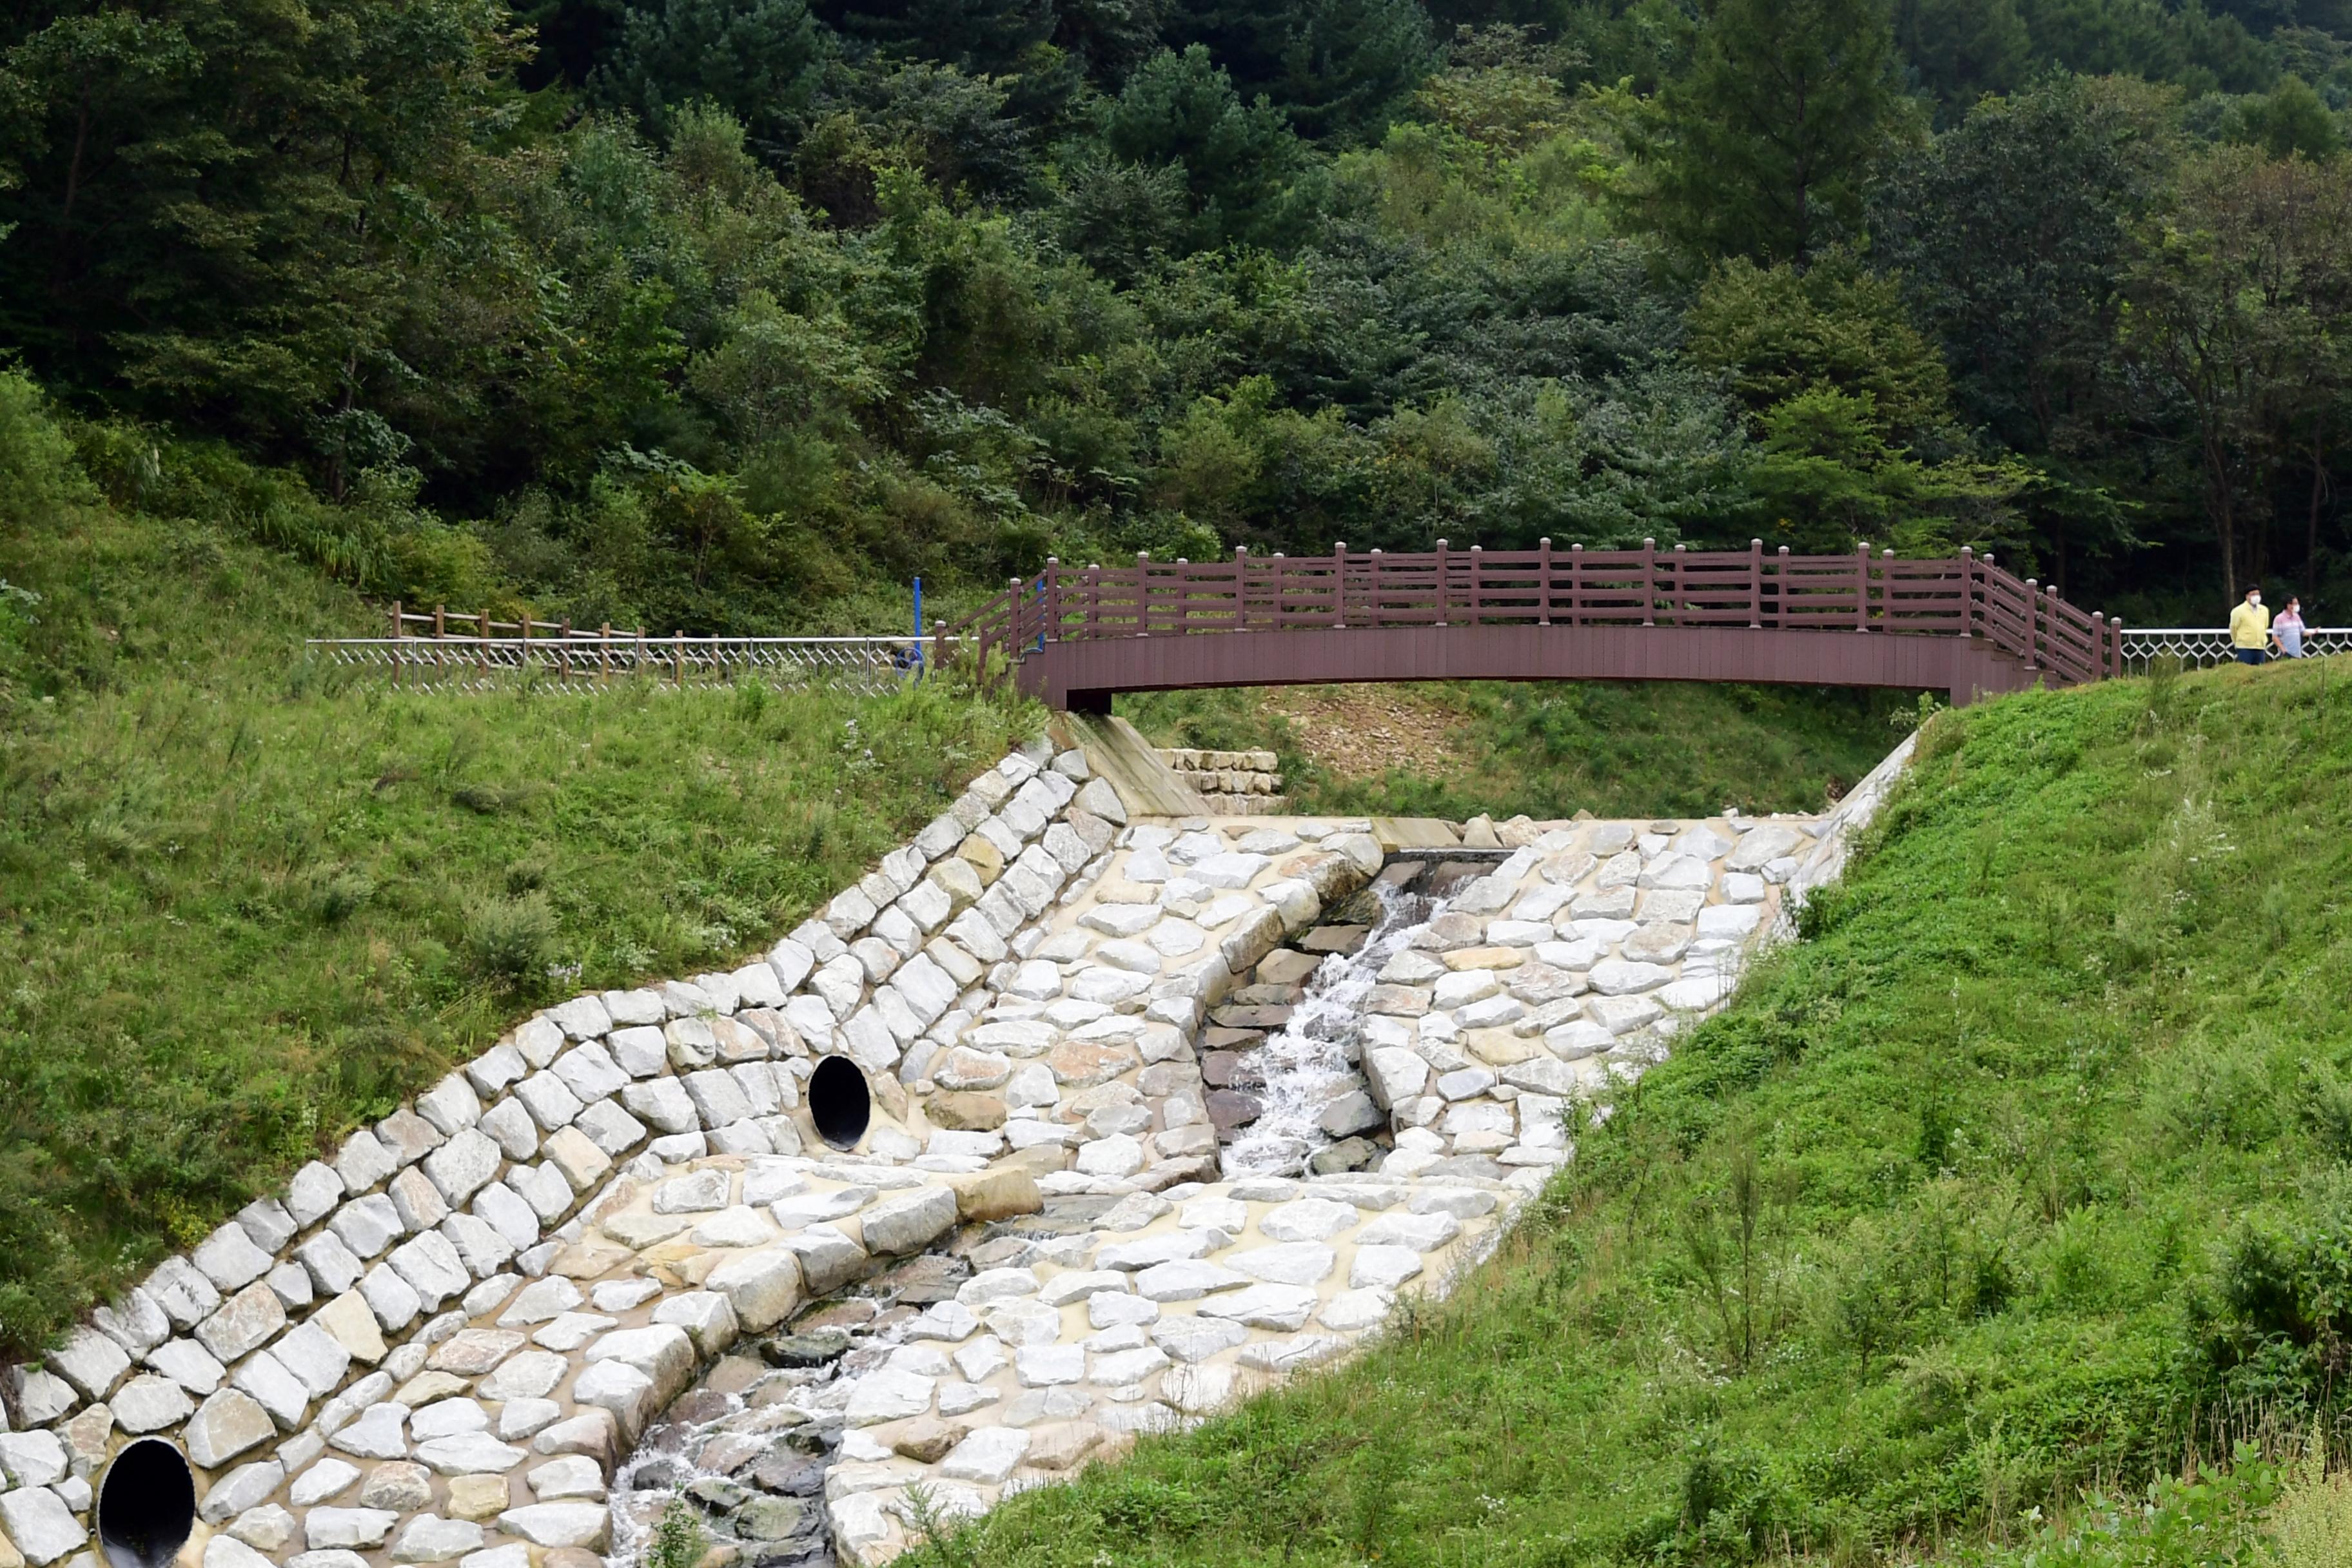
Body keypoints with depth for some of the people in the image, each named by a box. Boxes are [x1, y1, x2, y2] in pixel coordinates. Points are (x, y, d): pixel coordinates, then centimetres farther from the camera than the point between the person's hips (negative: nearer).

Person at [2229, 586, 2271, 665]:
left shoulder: (2264, 610, 12)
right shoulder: (2239, 611, -4)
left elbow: (2265, 627, 22)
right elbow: (2233, 628, 4)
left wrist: (2264, 642, 20)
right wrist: (2238, 642, 13)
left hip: (2260, 648, 5)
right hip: (2244, 648, -5)